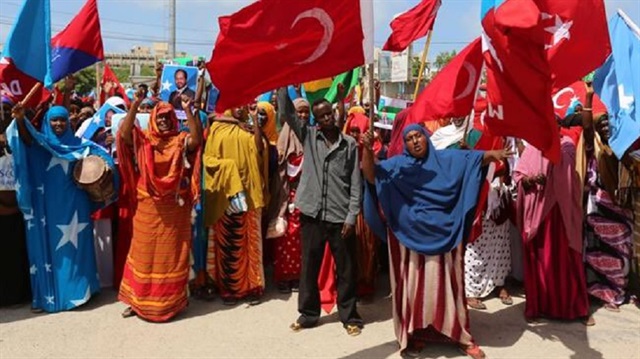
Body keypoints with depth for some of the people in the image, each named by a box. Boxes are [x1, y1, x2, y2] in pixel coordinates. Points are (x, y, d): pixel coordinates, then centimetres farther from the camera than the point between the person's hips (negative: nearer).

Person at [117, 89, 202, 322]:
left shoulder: (181, 141, 0)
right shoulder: (143, 141, 2)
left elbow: (197, 138, -19)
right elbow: (124, 133, -15)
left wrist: (188, 110, -27)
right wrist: (135, 105, -23)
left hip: (175, 209, -1)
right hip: (148, 208, 1)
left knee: (172, 255, 9)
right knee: (144, 253, 10)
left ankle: (171, 300, 23)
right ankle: (138, 300, 22)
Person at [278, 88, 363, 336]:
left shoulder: (350, 144, 1)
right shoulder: (308, 137, 6)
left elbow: (356, 183, 0)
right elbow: (286, 113, -3)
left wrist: (351, 216, -6)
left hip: (340, 217, -1)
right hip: (312, 214, 1)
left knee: (346, 269, 8)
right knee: (309, 267, 11)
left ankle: (349, 316, 22)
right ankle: (308, 313, 26)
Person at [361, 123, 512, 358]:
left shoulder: (446, 159, 7)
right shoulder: (397, 165, 1)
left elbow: (474, 158, -1)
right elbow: (371, 175, -12)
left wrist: (491, 154, -22)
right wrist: (368, 150, -30)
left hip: (443, 235, 1)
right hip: (412, 237, -1)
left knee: (447, 284, 10)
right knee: (415, 285, 6)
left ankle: (460, 336, 21)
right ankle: (415, 335, 18)